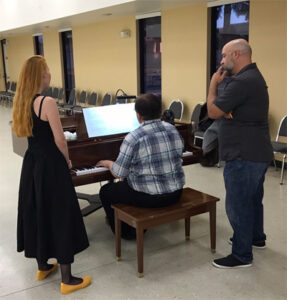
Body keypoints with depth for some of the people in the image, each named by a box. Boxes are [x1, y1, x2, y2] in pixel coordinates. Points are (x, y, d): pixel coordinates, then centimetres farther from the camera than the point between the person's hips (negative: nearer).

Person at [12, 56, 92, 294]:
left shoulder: (23, 101, 5)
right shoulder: (48, 102, -20)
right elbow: (60, 140, -18)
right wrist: (67, 161, -1)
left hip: (32, 162, 9)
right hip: (50, 165, -8)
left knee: (36, 213, 18)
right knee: (60, 217, 0)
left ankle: (43, 267, 35)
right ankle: (68, 280, 9)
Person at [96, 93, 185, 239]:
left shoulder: (133, 138, -19)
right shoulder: (173, 129, 1)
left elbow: (119, 173, -14)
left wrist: (108, 163, 8)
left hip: (149, 198, -7)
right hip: (175, 193, 7)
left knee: (105, 191, 15)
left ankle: (126, 231, 23)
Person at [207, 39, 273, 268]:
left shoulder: (242, 81, -23)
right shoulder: (254, 76, 13)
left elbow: (213, 111, -19)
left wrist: (213, 83, -6)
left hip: (244, 156, -11)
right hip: (258, 152, 11)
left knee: (238, 205, -1)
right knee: (253, 198, 24)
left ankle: (241, 255, 11)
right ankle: (256, 238, 42)